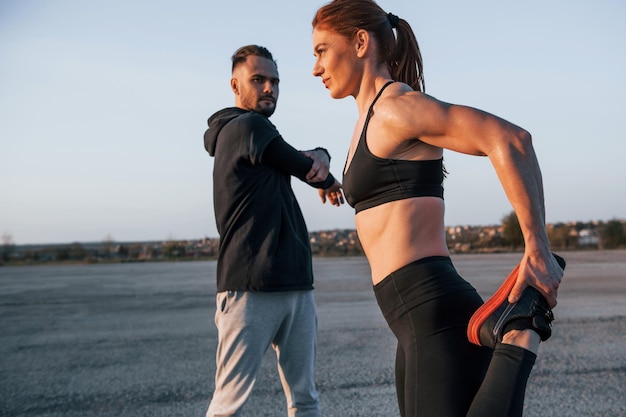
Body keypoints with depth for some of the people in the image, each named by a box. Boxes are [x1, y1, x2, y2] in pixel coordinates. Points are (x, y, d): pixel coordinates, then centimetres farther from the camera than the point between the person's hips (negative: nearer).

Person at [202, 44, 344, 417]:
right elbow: (303, 168, -2)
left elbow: (308, 162, 16)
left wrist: (320, 155, -6)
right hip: (251, 289, -9)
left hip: (297, 286, 9)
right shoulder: (247, 126, -6)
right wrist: (328, 181, 19)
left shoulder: (259, 133, 21)